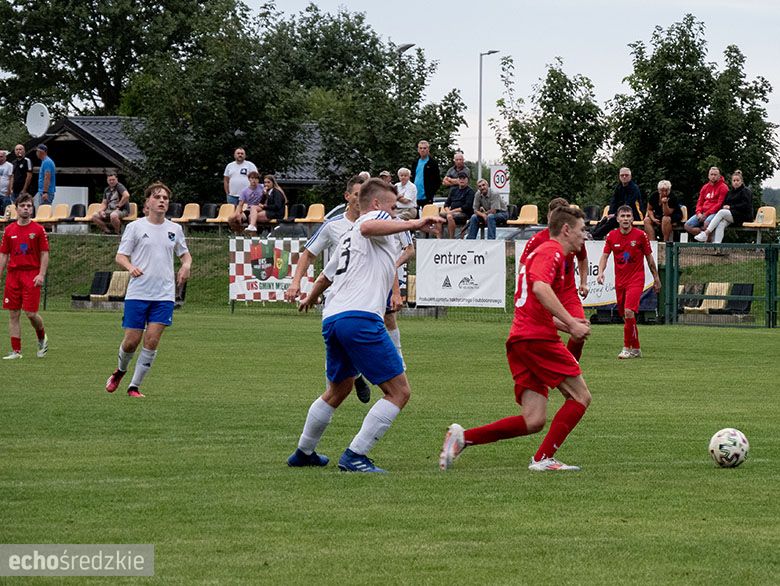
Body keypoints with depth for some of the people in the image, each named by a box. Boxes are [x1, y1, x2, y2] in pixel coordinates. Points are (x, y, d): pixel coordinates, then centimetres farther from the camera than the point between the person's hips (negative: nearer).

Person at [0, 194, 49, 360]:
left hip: (31, 275, -3)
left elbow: (44, 254, 0)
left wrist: (41, 274, -11)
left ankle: (42, 338, 20)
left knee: (30, 313, -9)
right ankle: (16, 351, 6)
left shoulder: (38, 229, 1)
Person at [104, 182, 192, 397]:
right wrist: (130, 267, -21)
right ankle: (121, 370, 31)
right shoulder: (135, 227, 1)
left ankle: (134, 387, 3)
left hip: (164, 296, 2)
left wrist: (186, 265, 0)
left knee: (152, 342, -7)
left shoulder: (175, 229, 10)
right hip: (137, 293, -2)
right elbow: (120, 256, 1)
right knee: (131, 341, -1)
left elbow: (184, 253, 23)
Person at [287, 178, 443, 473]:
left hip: (331, 318, 10)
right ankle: (354, 456, -12)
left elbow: (326, 276, 47)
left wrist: (311, 297, 66)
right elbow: (368, 227, -22)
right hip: (360, 316, -10)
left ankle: (304, 453, 40)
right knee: (399, 392, -7)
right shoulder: (375, 217, 6)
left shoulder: (348, 237, 30)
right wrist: (412, 224, -26)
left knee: (338, 390, 30)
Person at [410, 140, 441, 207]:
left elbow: (438, 181, -4)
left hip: (426, 198, -5)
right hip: (415, 197, 5)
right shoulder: (415, 163, 14)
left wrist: (432, 194, -12)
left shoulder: (433, 163, -3)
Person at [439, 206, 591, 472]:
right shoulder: (551, 251, -3)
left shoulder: (543, 252, 29)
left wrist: (567, 325, 24)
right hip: (537, 339, -9)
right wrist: (571, 323, -25)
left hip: (518, 340, 9)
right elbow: (540, 288, -24)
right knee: (580, 396, -2)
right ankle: (544, 458, -7)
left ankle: (463, 437, -4)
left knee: (533, 421, 1)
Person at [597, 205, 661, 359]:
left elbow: (649, 258, 4)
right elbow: (605, 255, 1)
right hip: (619, 281, 4)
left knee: (629, 312, -21)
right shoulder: (611, 236, 2)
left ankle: (627, 348, -12)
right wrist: (600, 272, -18)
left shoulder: (640, 235, -5)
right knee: (625, 316, 8)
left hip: (636, 280, -4)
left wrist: (656, 278, 8)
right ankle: (636, 349, 22)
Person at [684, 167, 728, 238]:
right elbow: (700, 202, 20)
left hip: (714, 213, -7)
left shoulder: (723, 187, -1)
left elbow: (720, 204, -10)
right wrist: (699, 212, -2)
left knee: (707, 223, -39)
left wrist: (706, 214, -14)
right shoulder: (705, 187, 20)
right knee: (687, 226, -13)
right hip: (703, 213, 7)